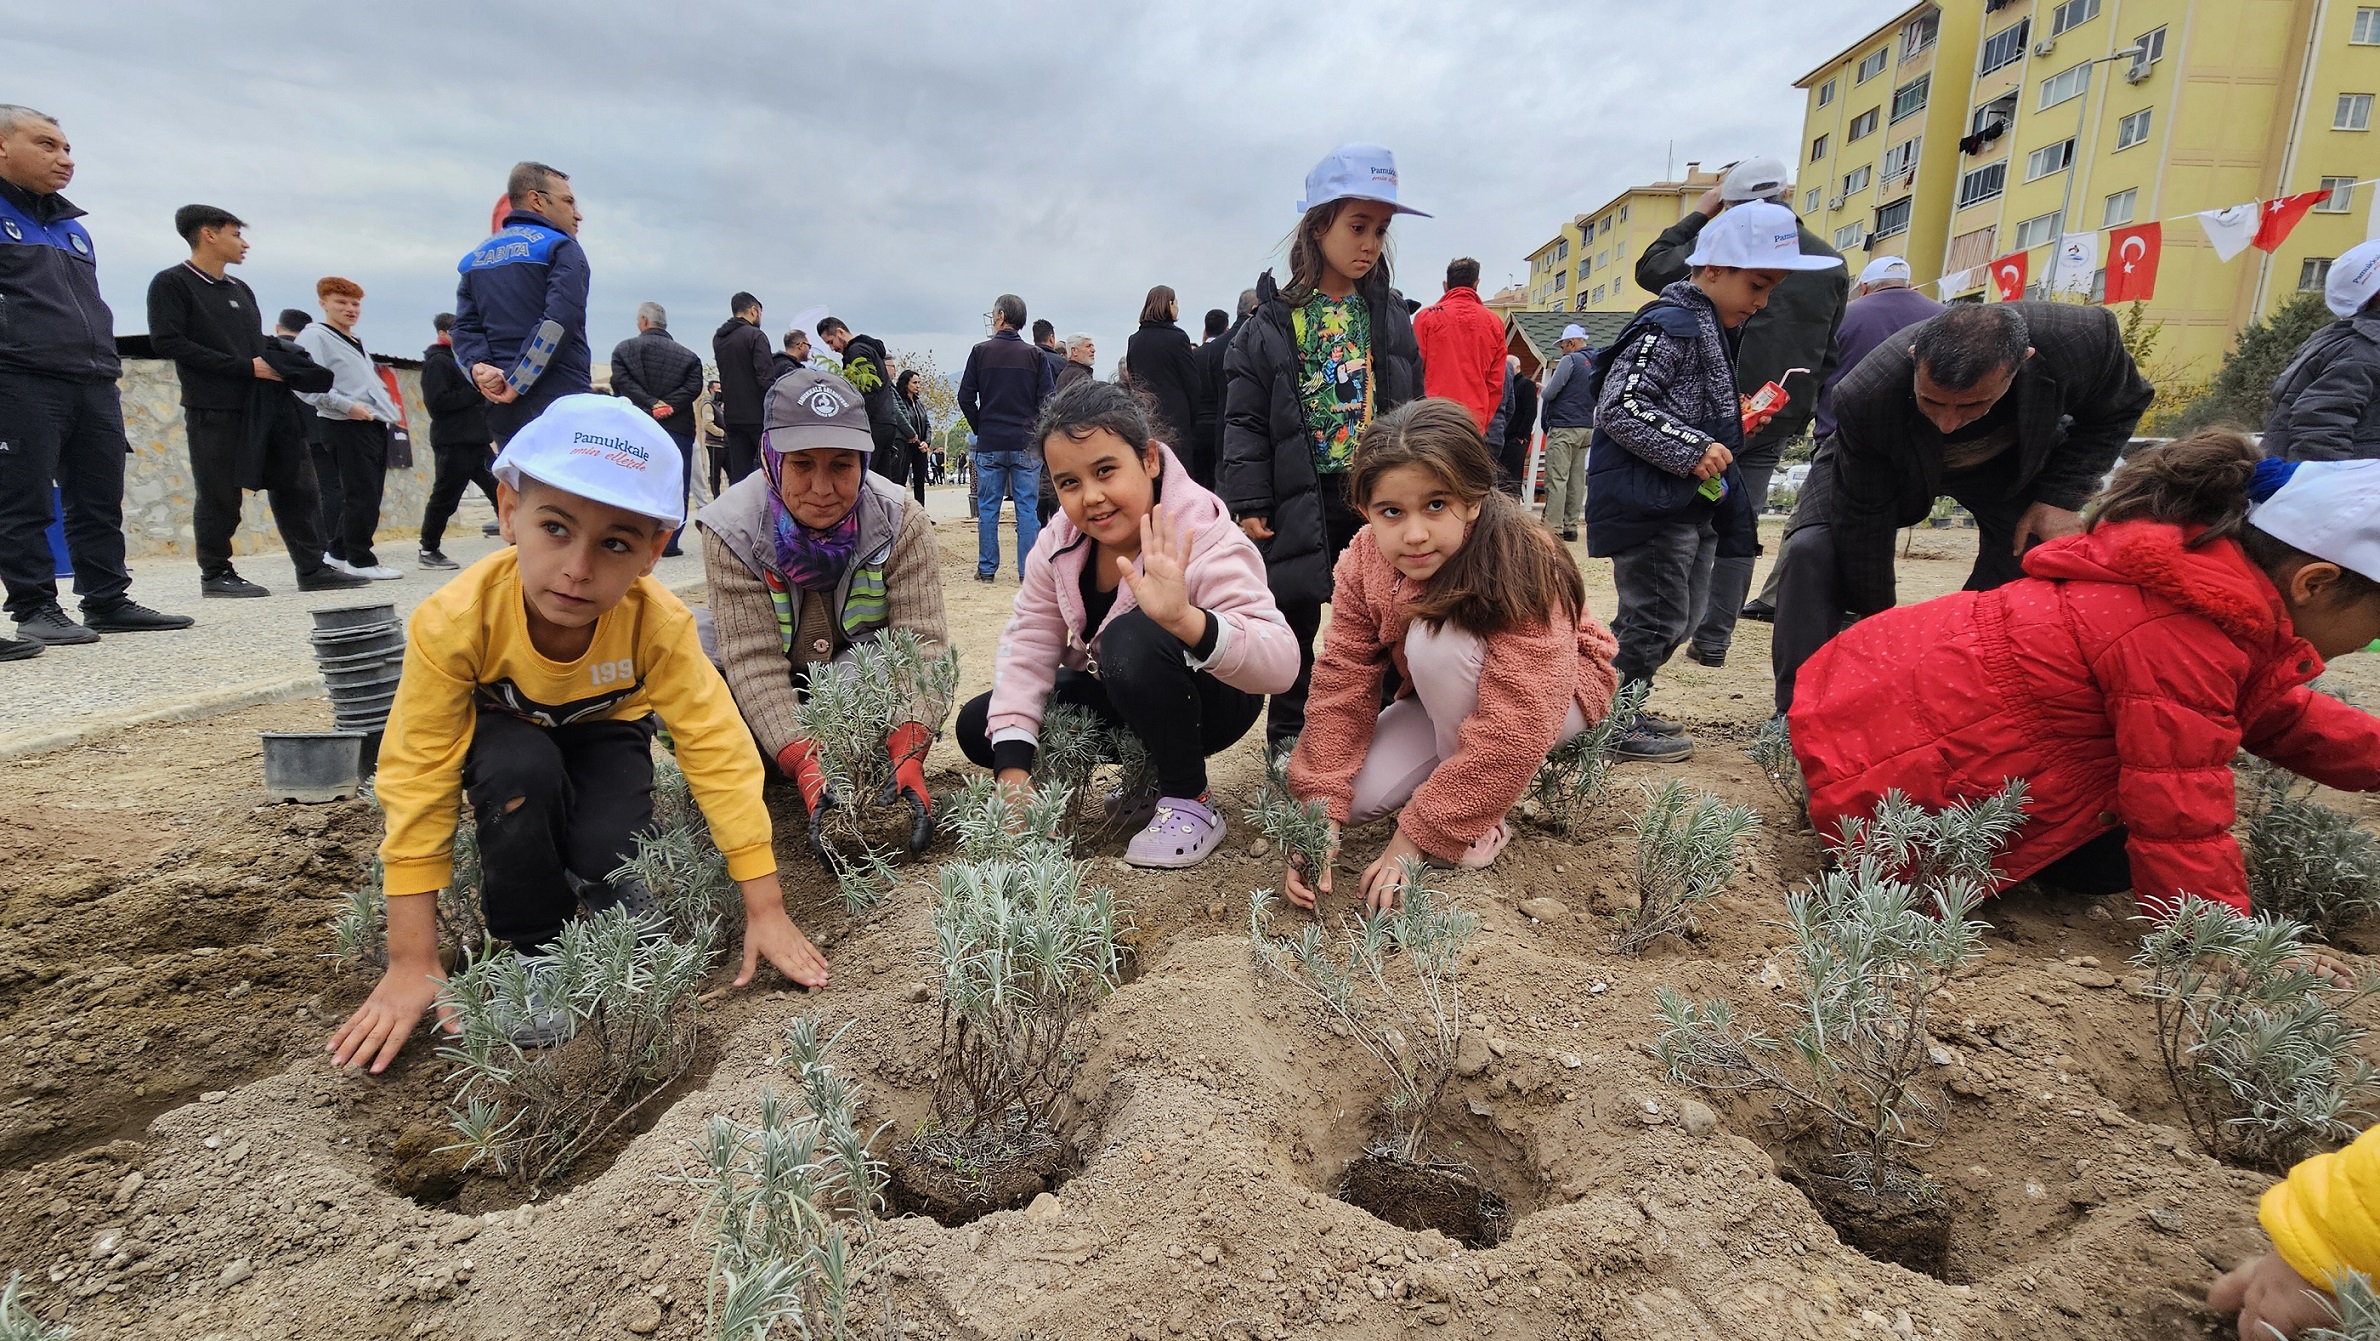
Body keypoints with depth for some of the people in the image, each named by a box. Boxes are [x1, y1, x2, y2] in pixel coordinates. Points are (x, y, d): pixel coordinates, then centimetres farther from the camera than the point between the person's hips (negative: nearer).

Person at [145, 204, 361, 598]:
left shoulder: (240, 289, 20)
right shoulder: (172, 283, -1)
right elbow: (168, 341, -10)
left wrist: (282, 365, 1)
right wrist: (246, 367, -14)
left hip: (268, 403, 6)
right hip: (215, 409, -6)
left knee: (296, 486, 1)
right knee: (219, 495, -1)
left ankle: (313, 569, 3)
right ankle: (215, 573, 9)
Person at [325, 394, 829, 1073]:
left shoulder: (659, 624, -33)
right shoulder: (452, 621, -35)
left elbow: (719, 752, -29)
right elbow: (419, 781, -28)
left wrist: (765, 909, -29)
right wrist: (413, 962, -26)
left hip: (604, 731, 0)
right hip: (502, 732, 0)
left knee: (608, 859, -28)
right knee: (522, 766, -35)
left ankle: (577, 874, 11)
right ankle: (531, 951, -12)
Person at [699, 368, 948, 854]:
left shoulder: (899, 520, -21)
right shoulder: (734, 527, -22)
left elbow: (920, 643, -27)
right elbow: (754, 660, -27)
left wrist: (908, 757, -42)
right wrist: (806, 768, -40)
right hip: (771, 701, 1)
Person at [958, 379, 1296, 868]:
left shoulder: (1205, 540, -31)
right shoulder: (1060, 542, -11)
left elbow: (1281, 665, -42)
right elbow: (1027, 646, -10)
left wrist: (1184, 618, -61)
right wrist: (1013, 768, -21)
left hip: (1210, 699, -7)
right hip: (1115, 697, 7)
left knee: (1133, 638, -37)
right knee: (978, 727, -5)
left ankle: (1190, 802, -16)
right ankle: (1147, 773, 7)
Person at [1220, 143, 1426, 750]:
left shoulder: (1390, 316, 9)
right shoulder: (1273, 323, -2)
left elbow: (1411, 406, 12)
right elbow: (1245, 419, -4)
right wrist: (1249, 503, -9)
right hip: (1300, 503, -2)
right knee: (1295, 622, 7)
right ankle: (1287, 743, 21)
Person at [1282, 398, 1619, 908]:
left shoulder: (1522, 567, -34)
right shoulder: (1364, 559, -19)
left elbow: (1514, 728, -38)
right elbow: (1341, 683, -20)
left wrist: (1415, 836, -35)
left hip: (1552, 693, -4)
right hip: (1447, 702, 5)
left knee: (1438, 640, -34)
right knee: (1354, 795, -18)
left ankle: (1480, 821, -14)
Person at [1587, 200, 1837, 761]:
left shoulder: (1709, 327, 18)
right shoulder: (1671, 325, -14)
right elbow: (1618, 407, -23)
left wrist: (1735, 421, 15)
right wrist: (1691, 449, -24)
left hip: (1681, 501, 11)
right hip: (1648, 501, -11)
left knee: (1670, 616, 17)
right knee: (1657, 617, -6)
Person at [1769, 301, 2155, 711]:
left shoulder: (2082, 340, -35)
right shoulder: (1865, 399, -41)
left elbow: (2122, 406, -10)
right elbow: (1864, 521, -29)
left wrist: (2061, 497, -23)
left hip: (2013, 462, 2)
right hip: (1891, 464, -2)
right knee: (1812, 549, -24)